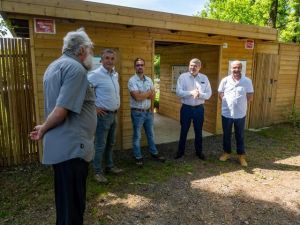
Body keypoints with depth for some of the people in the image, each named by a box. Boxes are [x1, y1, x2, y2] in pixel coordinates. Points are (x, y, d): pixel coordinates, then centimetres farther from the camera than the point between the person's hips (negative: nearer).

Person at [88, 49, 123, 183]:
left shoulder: (115, 74, 9)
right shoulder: (96, 74, -16)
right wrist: (94, 107, -17)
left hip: (114, 114, 8)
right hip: (103, 115, -8)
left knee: (110, 143, 18)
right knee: (100, 145, 2)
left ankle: (109, 166, 33)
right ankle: (98, 172, 16)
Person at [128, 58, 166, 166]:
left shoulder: (149, 79, 6)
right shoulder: (132, 80, -13)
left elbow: (153, 96, 1)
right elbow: (137, 97, -23)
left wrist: (142, 94, -16)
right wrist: (149, 92, -9)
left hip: (148, 111, 6)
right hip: (137, 113, -6)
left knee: (150, 134, 18)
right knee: (137, 136, 7)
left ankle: (154, 153, 33)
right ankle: (138, 157, 21)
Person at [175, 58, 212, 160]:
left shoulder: (204, 78, 1)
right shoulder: (183, 77, -4)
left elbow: (208, 94, -2)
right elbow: (178, 92, -13)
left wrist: (199, 94, -22)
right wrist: (191, 92, -25)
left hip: (199, 108, 2)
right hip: (186, 108, -1)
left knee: (198, 131, 14)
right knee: (184, 131, 10)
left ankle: (199, 151, 31)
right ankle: (180, 151, 26)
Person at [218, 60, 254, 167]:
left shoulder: (247, 81, -4)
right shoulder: (225, 80, -2)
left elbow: (250, 96, 1)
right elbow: (220, 94, 5)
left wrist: (240, 104, 1)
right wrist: (227, 103, 1)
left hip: (240, 114, -1)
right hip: (226, 113, 1)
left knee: (240, 135, 11)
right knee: (226, 135, 13)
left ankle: (241, 155, 24)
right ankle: (226, 152, 31)